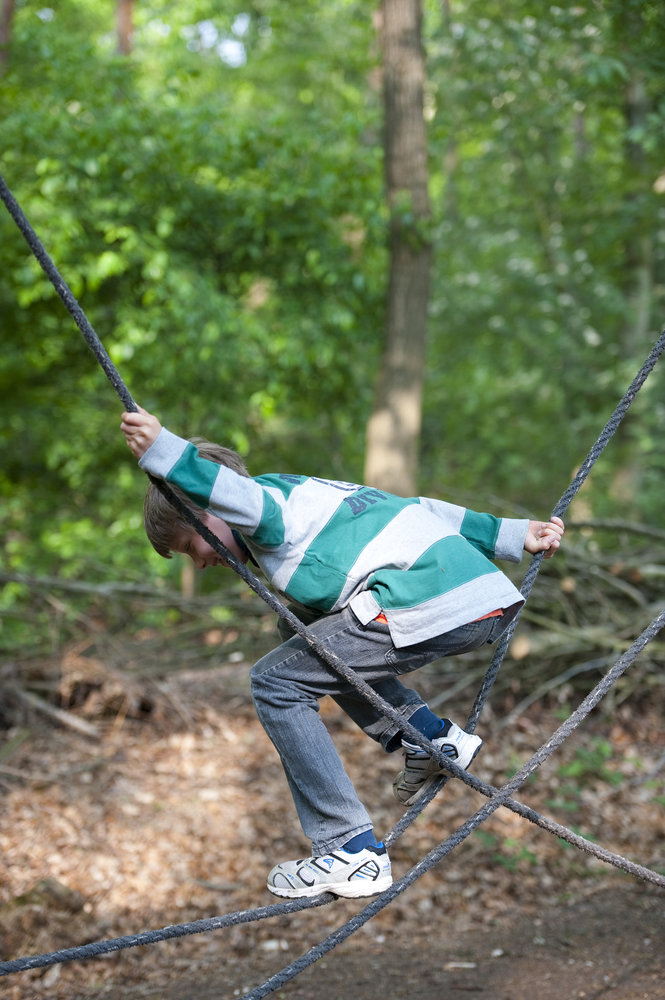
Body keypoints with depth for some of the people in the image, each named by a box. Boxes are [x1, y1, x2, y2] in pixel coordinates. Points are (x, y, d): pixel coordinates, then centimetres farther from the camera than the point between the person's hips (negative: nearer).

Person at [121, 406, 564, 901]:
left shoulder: (270, 500, 2)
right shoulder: (308, 494, 29)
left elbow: (244, 498, -25)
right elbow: (417, 507, 32)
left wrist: (162, 451, -36)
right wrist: (511, 534, 36)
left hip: (434, 610, -10)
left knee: (276, 682, -1)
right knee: (309, 637, 28)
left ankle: (352, 853, -3)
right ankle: (431, 737, 15)